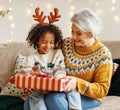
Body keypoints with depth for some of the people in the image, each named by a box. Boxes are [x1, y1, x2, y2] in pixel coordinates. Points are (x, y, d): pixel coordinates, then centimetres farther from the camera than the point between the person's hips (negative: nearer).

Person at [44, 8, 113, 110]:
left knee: (54, 100, -30)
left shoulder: (103, 54, -11)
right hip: (63, 90, 4)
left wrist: (77, 83, -26)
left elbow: (103, 90, -11)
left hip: (88, 97, -4)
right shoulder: (66, 43, 1)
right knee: (51, 97, -32)